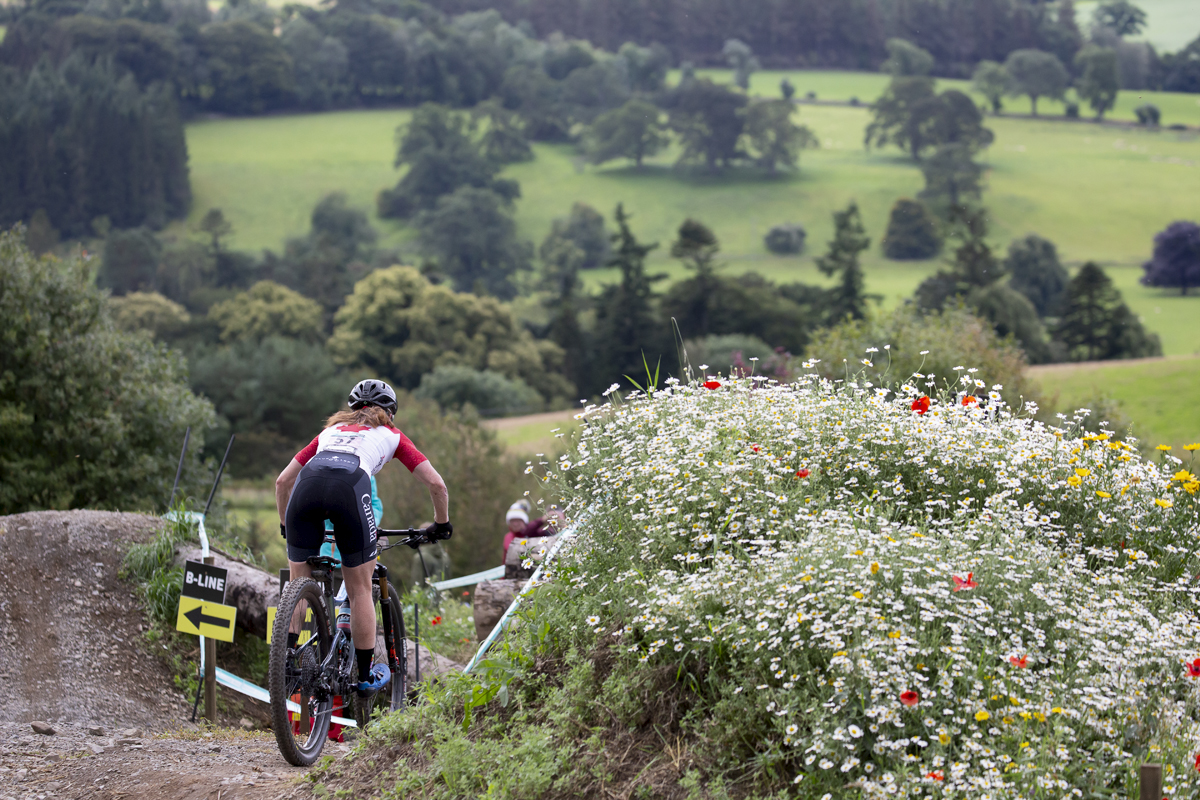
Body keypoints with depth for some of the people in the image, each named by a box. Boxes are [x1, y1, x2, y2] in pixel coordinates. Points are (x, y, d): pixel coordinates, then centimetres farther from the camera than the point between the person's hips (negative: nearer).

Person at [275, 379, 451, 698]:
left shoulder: (331, 430, 39)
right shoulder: (390, 436, 32)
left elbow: (282, 481, 38)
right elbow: (436, 484, 26)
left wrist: (285, 525, 51)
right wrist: (441, 525, 41)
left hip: (307, 484, 3)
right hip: (350, 485, -3)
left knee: (298, 585, 18)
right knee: (360, 589, 11)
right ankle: (366, 676, 19)